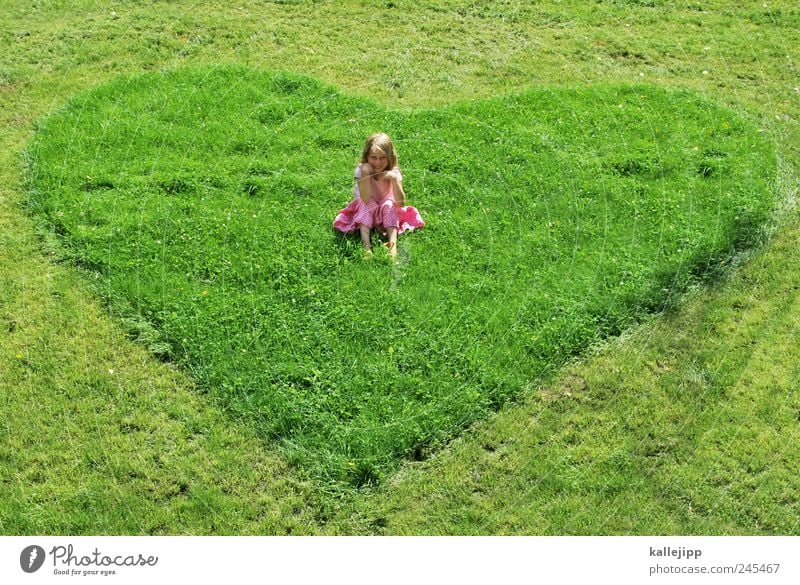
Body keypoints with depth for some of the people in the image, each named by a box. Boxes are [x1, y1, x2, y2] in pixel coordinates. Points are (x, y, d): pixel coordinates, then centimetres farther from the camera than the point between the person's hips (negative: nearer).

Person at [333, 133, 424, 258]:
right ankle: (366, 245, -42)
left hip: (387, 211, 1)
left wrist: (394, 180, -37)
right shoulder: (361, 170, -22)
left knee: (388, 205, -30)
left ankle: (393, 244, -42)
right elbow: (366, 200, -34)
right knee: (367, 205, -31)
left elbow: (400, 203, -27)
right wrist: (366, 175, -39)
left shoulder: (394, 172, -20)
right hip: (368, 211, 0)